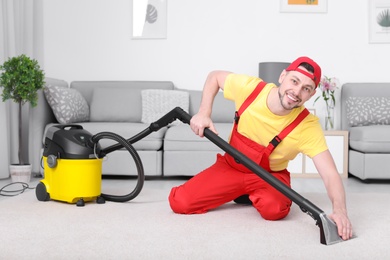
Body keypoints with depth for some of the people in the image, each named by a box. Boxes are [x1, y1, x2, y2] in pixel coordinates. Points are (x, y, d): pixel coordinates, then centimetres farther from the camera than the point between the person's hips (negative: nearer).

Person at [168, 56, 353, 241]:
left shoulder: (308, 126, -26)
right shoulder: (250, 87, -22)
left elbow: (330, 174, -33)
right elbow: (214, 76, -1)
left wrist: (339, 210, -53)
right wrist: (203, 113, -14)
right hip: (230, 166, 2)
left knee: (274, 209, -36)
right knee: (179, 203, -15)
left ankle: (255, 197, 3)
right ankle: (237, 192, 13)